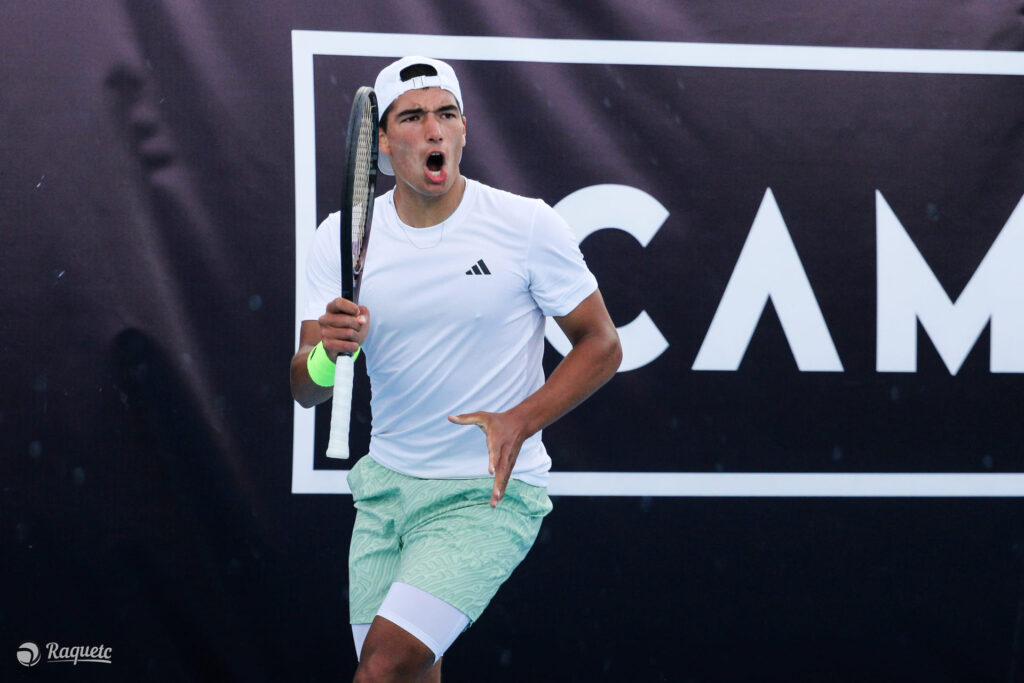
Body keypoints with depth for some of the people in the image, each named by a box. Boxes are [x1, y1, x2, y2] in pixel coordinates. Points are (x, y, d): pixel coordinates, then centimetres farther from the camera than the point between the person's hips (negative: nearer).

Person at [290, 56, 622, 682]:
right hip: (385, 486, 4)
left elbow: (601, 346, -2)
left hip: (492, 493, -4)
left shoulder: (528, 225, -9)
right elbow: (306, 391, 0)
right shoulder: (341, 238, 0)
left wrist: (521, 421, -18)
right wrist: (325, 354, -24)